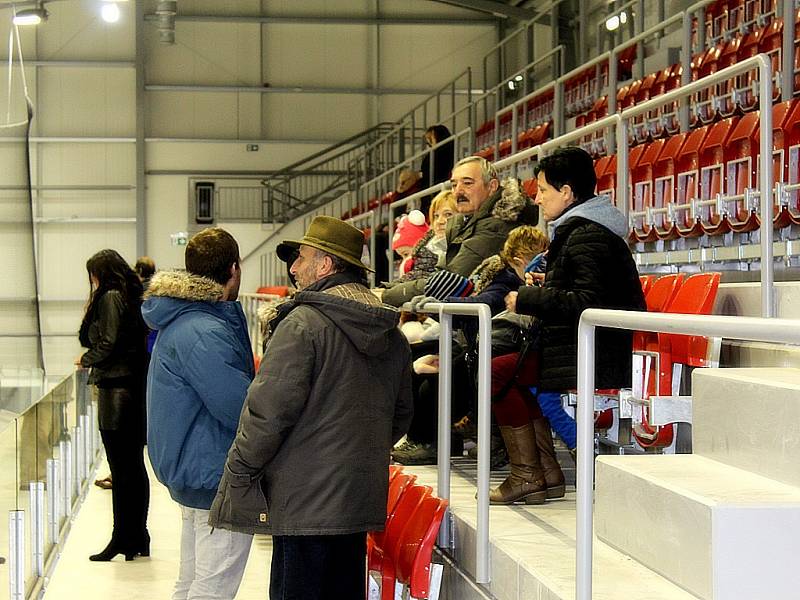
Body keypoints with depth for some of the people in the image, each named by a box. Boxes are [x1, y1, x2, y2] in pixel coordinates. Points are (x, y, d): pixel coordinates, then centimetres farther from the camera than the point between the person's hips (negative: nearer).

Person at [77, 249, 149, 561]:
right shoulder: (134, 298, 15)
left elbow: (109, 344, -17)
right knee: (136, 467, 12)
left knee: (121, 470, -4)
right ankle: (139, 538, 17)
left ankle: (122, 538, 0)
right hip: (138, 389, 8)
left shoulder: (110, 298, -9)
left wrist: (86, 359, 0)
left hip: (116, 392, -8)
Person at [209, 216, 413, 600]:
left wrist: (238, 471, -6)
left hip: (304, 502, -8)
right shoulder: (393, 335, 11)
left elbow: (270, 410, -17)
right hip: (362, 495, 8)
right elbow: (401, 415, 20)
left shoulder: (303, 323, -14)